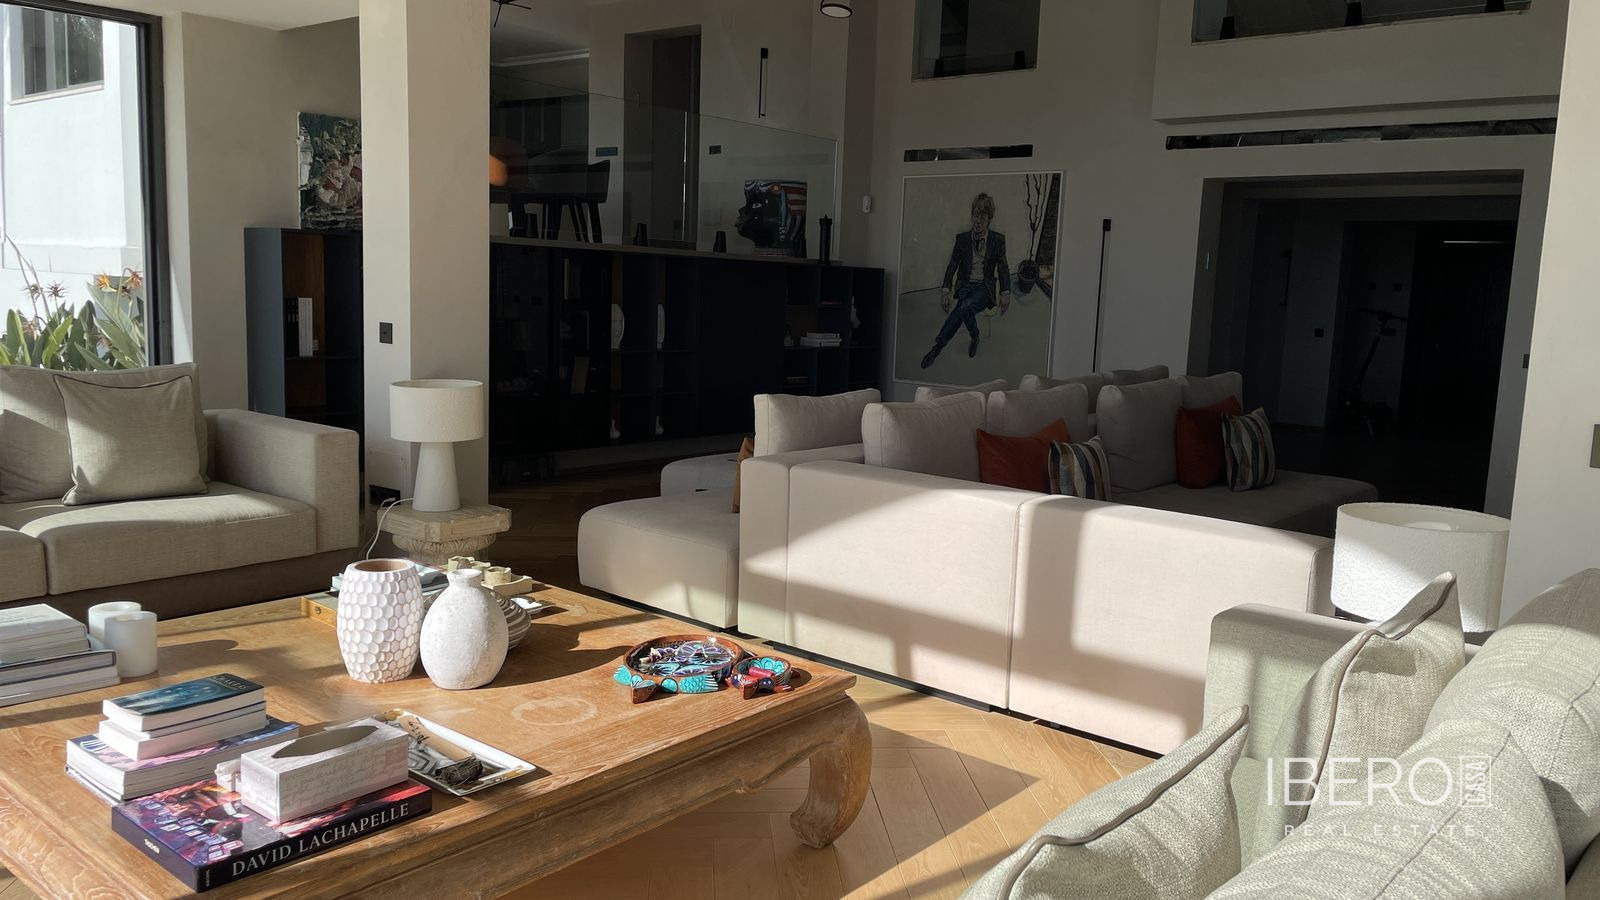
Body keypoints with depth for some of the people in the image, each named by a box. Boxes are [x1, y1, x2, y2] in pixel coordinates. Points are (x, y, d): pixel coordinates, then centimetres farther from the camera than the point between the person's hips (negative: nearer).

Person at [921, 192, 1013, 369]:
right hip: (965, 286, 2)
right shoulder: (962, 239, 7)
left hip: (985, 289, -2)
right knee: (965, 309, -35)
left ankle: (938, 346, -35)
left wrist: (1006, 293, -13)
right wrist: (945, 291, -12)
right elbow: (952, 266, 3)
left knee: (964, 307, -34)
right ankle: (974, 337, -9)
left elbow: (1003, 268, 3)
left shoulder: (998, 240, 4)